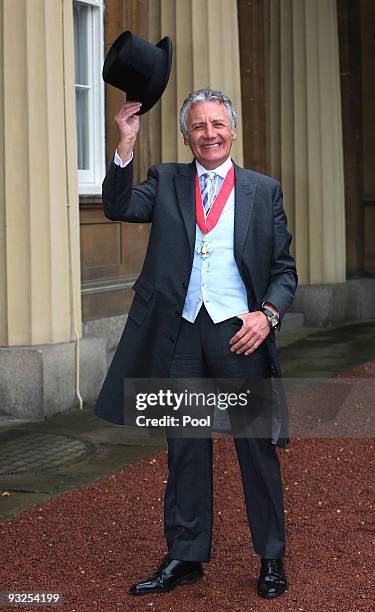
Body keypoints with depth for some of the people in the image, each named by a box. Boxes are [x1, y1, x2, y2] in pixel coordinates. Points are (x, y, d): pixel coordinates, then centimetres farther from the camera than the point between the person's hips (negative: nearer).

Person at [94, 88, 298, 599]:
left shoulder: (264, 190, 8)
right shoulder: (166, 181, 12)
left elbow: (285, 269, 7)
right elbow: (118, 207, -5)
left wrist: (267, 314, -10)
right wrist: (126, 144, -15)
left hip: (239, 331, -1)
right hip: (181, 333, 2)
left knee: (258, 446, 3)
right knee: (185, 450, 10)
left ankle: (271, 559, 16)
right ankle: (185, 557, 21)